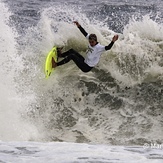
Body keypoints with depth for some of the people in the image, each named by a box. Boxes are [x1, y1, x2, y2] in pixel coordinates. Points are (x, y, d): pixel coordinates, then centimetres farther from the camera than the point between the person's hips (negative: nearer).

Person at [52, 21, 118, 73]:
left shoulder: (99, 47, -25)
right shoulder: (91, 41, -2)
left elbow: (107, 48, -41)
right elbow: (85, 33, 6)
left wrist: (113, 41, -59)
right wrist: (79, 26, 4)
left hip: (87, 67, -9)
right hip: (85, 62, 9)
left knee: (72, 56, -17)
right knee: (72, 51, 13)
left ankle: (55, 65, -11)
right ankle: (60, 55, 33)